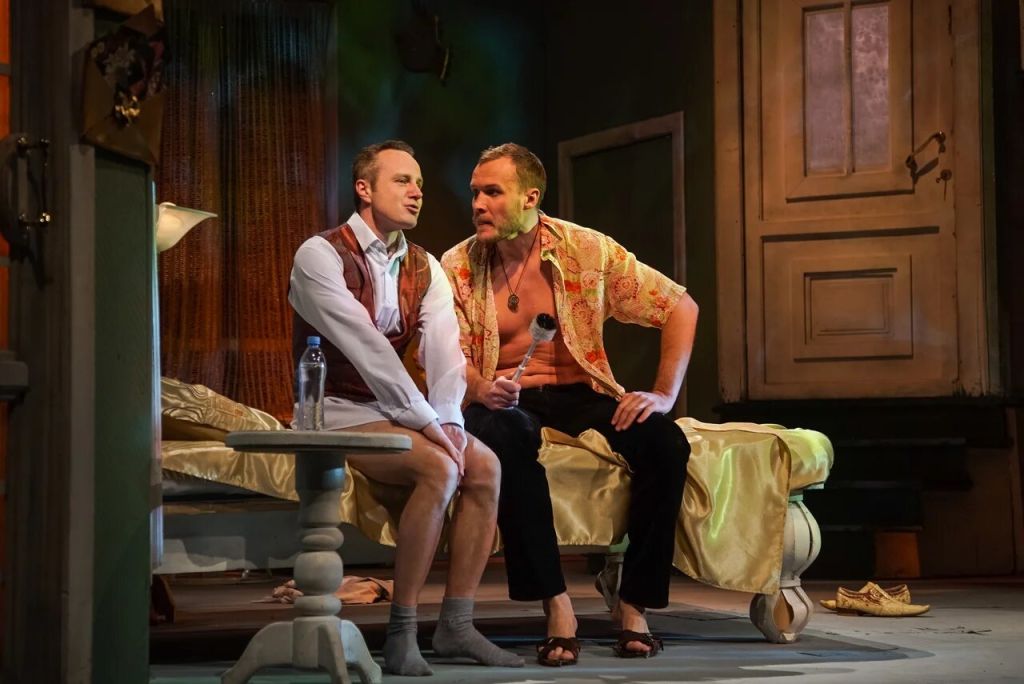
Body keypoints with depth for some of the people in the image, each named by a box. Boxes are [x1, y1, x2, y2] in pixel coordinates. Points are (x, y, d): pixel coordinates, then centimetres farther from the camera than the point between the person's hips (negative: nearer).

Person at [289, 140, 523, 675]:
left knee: (485, 466, -14)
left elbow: (444, 349, -3)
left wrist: (448, 421, -20)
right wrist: (423, 421, -25)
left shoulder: (424, 268, 9)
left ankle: (455, 625, -9)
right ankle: (401, 632, -22)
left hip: (394, 407, 7)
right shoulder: (321, 255, -13)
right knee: (438, 469, -29)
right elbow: (364, 348, -22)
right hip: (336, 410, -7)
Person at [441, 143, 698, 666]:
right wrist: (480, 389, -28)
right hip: (505, 401, -1)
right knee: (503, 436, -39)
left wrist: (665, 393, -12)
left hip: (579, 394, 1)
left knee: (665, 442, -27)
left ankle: (633, 604, -14)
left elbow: (680, 306, -1)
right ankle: (555, 604, -31)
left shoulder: (586, 250, -4)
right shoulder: (456, 267, -2)